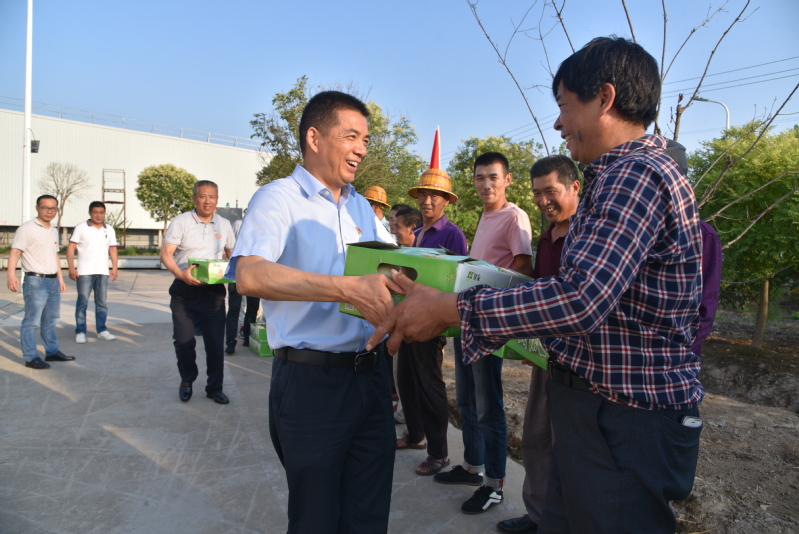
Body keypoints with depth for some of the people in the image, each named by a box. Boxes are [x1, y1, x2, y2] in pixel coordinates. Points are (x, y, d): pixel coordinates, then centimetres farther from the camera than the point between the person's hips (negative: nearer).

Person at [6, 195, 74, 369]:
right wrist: (11, 274, -28)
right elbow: (15, 252, -16)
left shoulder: (54, 231, 15)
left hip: (53, 281, 8)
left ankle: (52, 351, 26)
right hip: (35, 281, -8)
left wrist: (60, 278, 22)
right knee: (32, 321, -3)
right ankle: (30, 357, 3)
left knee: (51, 320, 16)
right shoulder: (26, 228, -8)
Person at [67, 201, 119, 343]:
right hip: (84, 272, -3)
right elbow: (71, 248, -3)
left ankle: (102, 330, 15)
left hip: (103, 272, 3)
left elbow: (113, 249, 14)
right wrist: (71, 268, -11)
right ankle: (80, 332, 6)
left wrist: (114, 268, 3)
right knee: (82, 303, 0)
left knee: (102, 303, 7)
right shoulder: (80, 228, -1)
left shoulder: (109, 230, 11)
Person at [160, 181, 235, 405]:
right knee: (183, 341, 4)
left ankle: (215, 388, 19)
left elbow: (232, 254, 19)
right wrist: (181, 274, -28)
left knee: (215, 343, 3)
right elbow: (166, 254, -10)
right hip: (184, 291, -2)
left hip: (214, 292, 2)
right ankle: (187, 381, 30)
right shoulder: (180, 222, -4)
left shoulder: (224, 224, 7)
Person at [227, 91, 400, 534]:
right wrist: (349, 289, -35)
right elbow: (250, 275, -26)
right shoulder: (279, 198, -7)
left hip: (371, 376, 7)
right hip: (312, 380, -6)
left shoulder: (362, 209, 15)